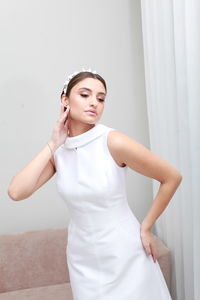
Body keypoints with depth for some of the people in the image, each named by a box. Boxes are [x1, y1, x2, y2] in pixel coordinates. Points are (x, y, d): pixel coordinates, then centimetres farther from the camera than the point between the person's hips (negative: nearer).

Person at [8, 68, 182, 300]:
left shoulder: (113, 142, -19)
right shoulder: (57, 150, -4)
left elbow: (172, 178, -12)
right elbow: (16, 192, -16)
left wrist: (146, 228, -6)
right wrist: (53, 145, -15)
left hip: (123, 253, -3)